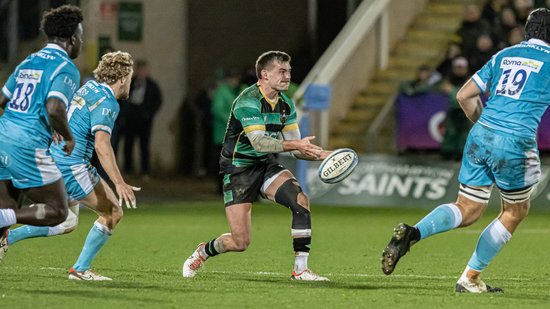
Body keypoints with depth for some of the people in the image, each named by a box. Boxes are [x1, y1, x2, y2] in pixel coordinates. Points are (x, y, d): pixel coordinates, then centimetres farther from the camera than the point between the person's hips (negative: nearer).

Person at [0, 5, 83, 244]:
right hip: (28, 146, -8)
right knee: (58, 212, 2)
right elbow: (54, 109, -22)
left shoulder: (29, 61, 17)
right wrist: (69, 137, -3)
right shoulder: (66, 69, -7)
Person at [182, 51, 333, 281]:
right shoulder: (248, 101, -20)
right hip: (239, 167, -6)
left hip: (266, 166, 7)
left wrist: (320, 155, -15)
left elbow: (295, 147, 4)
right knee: (240, 242, -10)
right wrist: (295, 144, -40)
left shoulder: (285, 104, 4)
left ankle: (300, 269, -16)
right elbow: (258, 142, -31)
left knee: (300, 200, -22)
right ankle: (203, 252, 24)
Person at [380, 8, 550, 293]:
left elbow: (464, 95, 15)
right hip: (515, 143, -5)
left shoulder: (503, 56, 16)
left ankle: (412, 233, -17)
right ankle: (470, 278, 13)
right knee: (515, 212, 16)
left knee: (466, 211, 12)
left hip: (480, 138, 5)